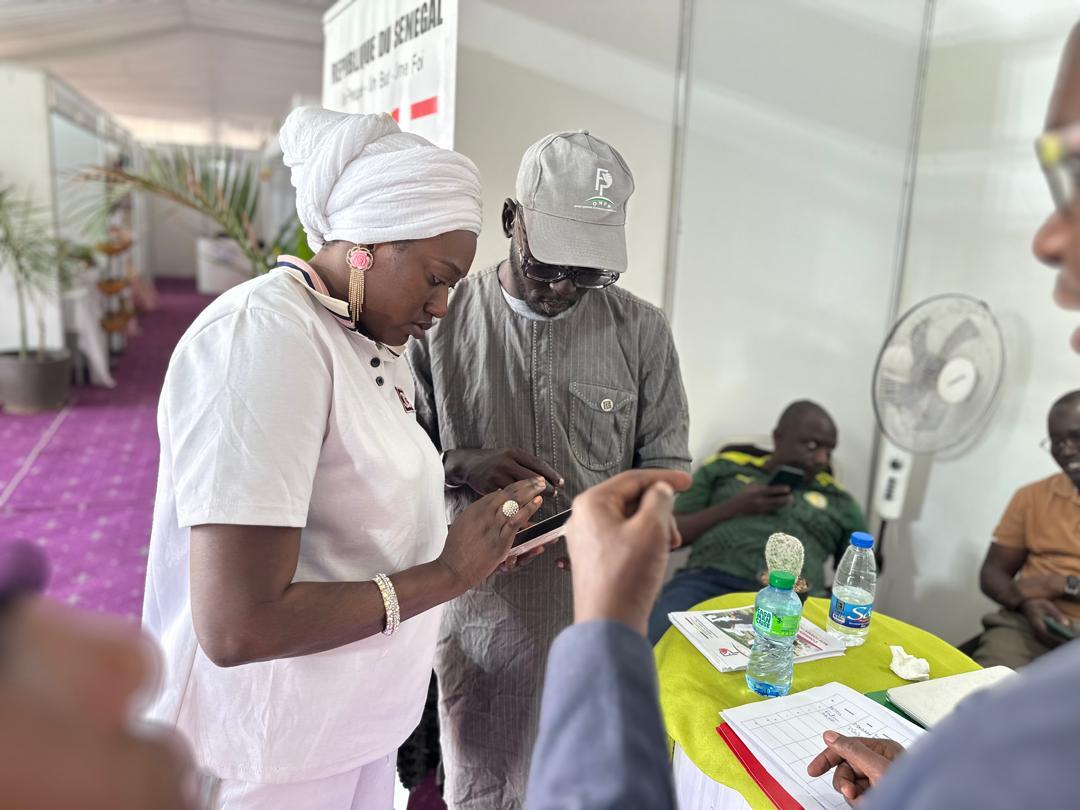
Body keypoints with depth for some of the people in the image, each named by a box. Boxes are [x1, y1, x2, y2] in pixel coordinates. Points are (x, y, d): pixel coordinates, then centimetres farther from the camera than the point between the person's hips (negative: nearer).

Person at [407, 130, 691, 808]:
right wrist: (465, 467, -21)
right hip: (479, 604, 0)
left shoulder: (641, 331, -3)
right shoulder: (445, 319, -6)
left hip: (596, 606, 1)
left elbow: (667, 460, 2)